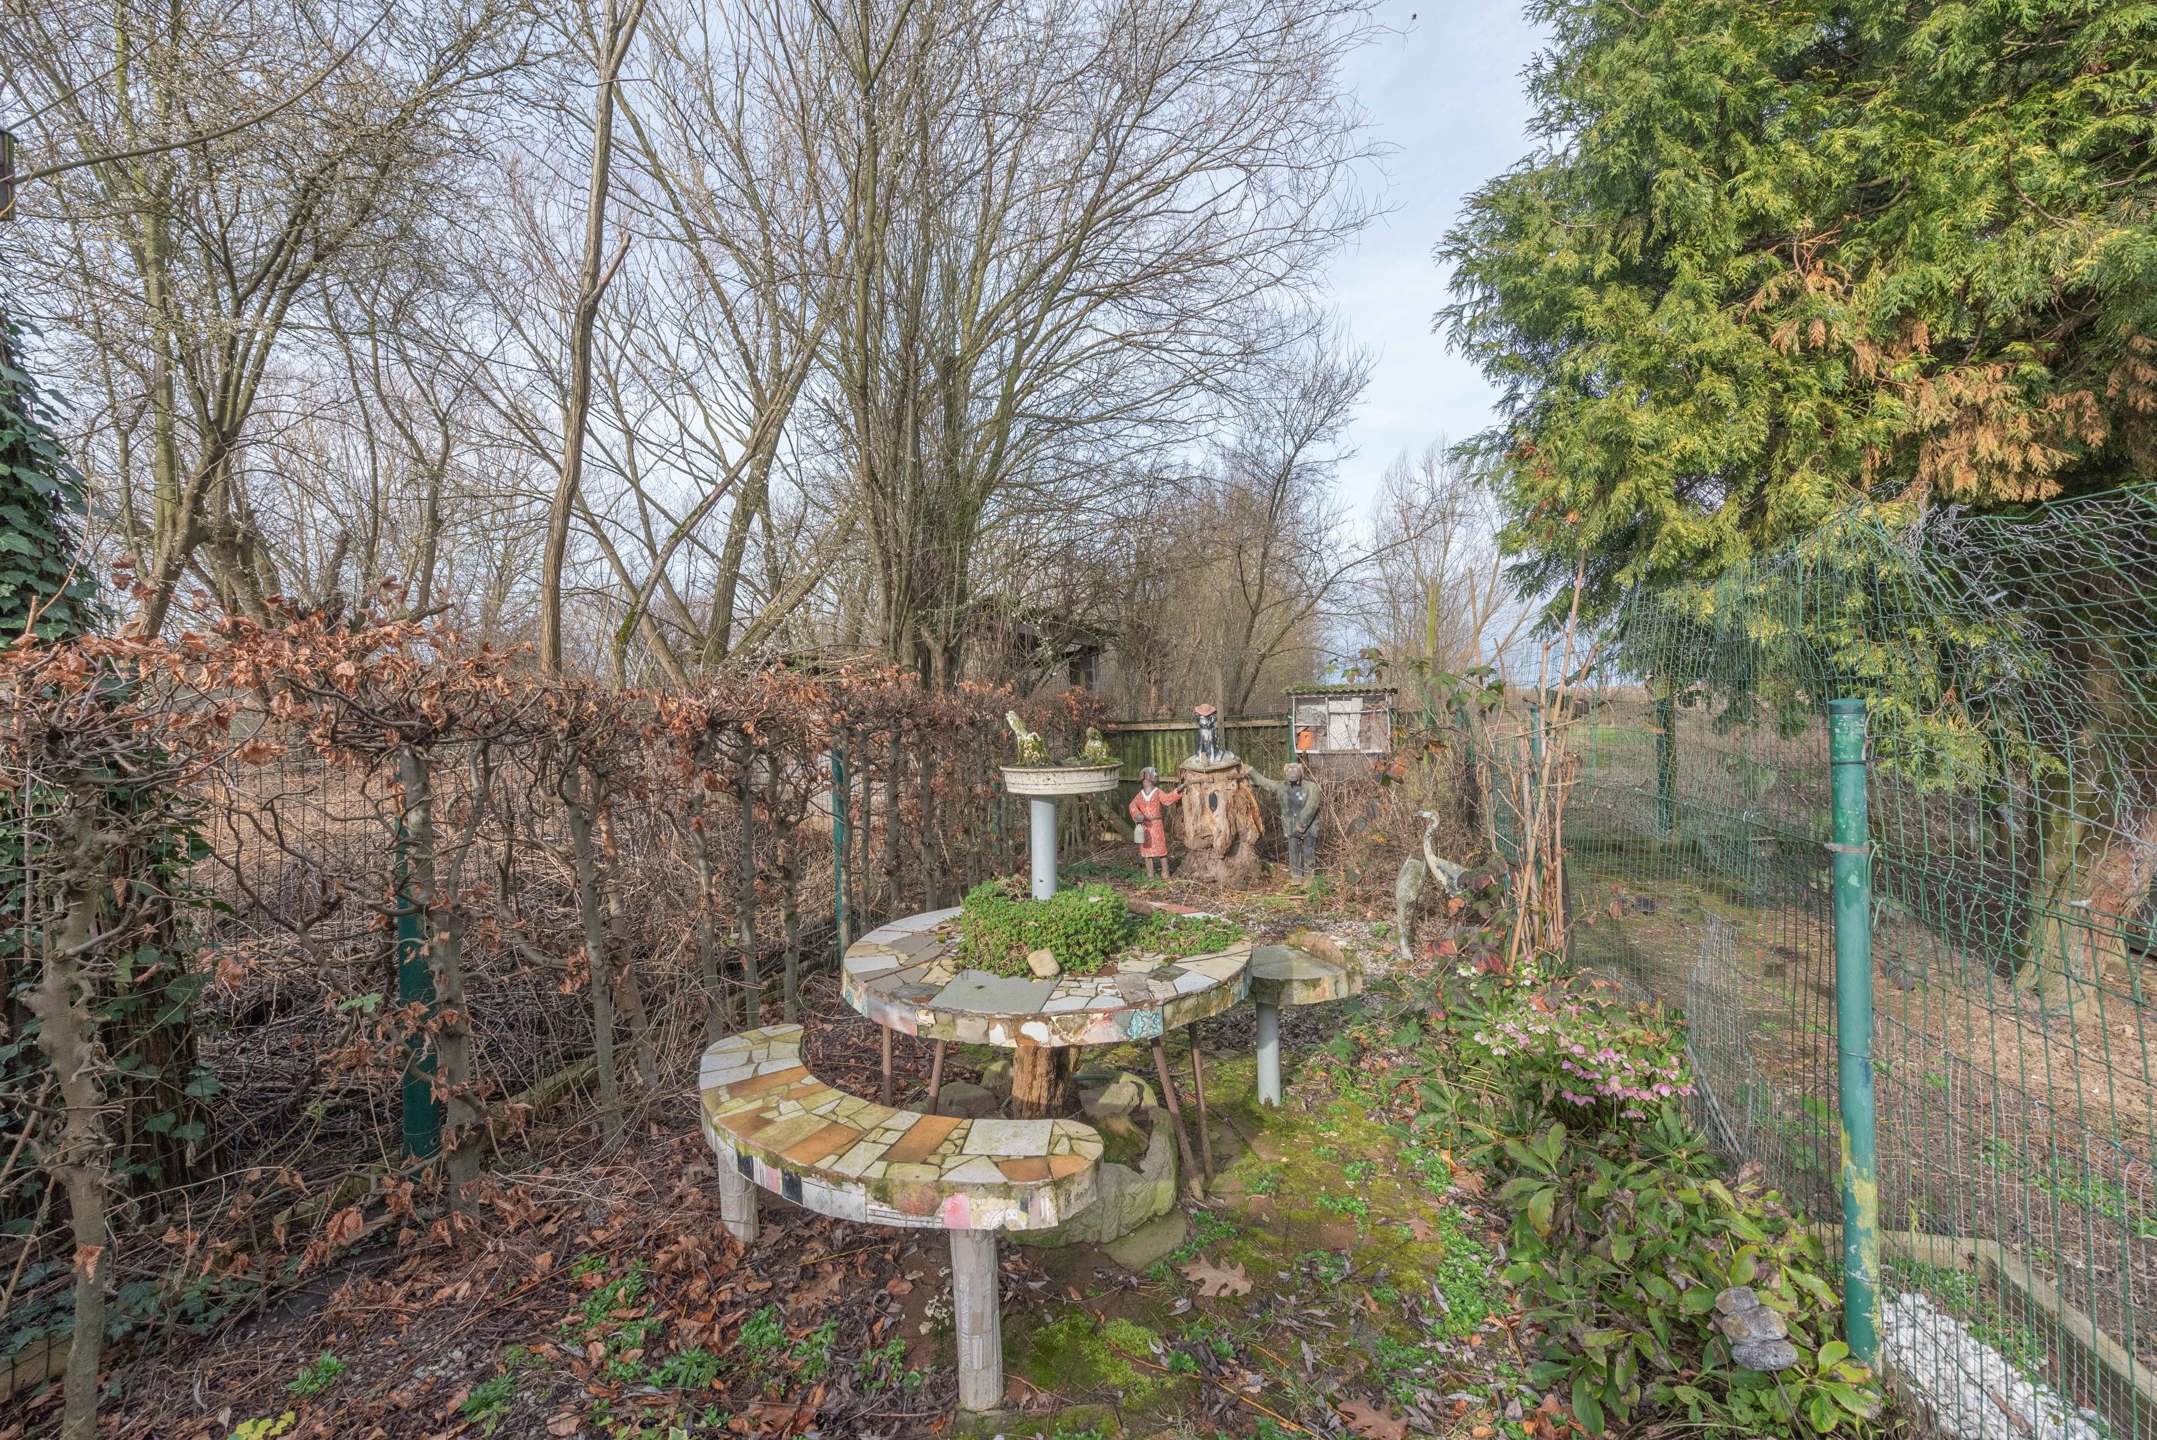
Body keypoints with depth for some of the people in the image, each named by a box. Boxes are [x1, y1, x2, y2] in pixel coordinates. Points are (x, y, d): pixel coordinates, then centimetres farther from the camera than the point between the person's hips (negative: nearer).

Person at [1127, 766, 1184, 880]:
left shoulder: (1158, 793, -3)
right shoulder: (1140, 795, 6)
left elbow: (1168, 798, -18)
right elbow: (1133, 806, 0)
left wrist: (1177, 791, -34)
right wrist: (1137, 815, -20)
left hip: (1157, 825, -3)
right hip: (1145, 826, 3)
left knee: (1161, 848, 1)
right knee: (1146, 849, 7)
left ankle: (1165, 873, 10)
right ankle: (1150, 874, 16)